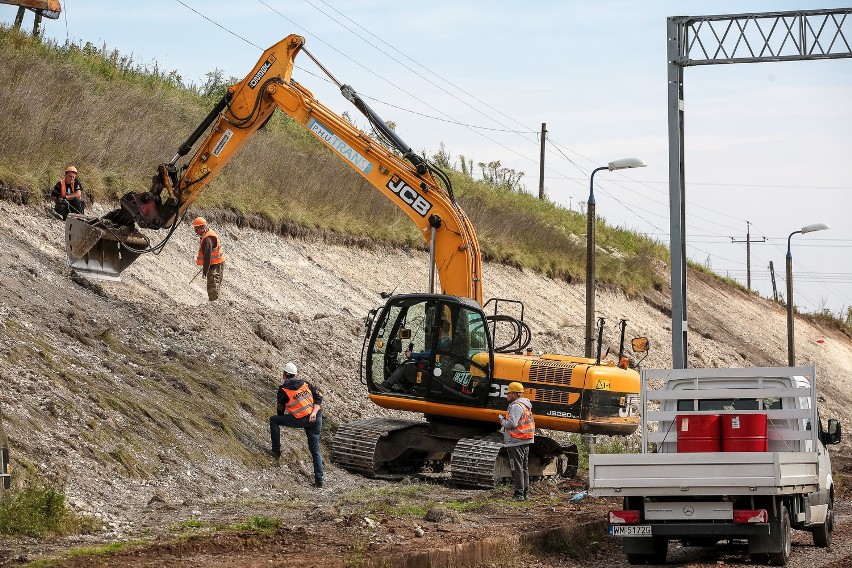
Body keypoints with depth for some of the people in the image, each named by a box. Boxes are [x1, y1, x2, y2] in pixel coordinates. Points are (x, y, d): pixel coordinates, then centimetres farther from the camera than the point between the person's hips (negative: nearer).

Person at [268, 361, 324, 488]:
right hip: (316, 419, 5)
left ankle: (276, 451, 14)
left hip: (301, 420, -5)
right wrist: (314, 412, -7)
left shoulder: (283, 389, 6)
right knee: (315, 450, 15)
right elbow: (319, 397, 4)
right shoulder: (305, 383, 17)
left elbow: (280, 410, 15)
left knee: (273, 420, 15)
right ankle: (319, 480, 10)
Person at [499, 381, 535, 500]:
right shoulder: (526, 405, 16)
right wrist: (506, 420, 15)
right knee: (524, 467, 15)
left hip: (516, 442, -10)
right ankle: (525, 492, 20)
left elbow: (512, 423, -26)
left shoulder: (516, 406, -17)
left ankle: (519, 493, -7)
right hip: (525, 442, 10)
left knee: (517, 468, -7)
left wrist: (503, 422, -7)